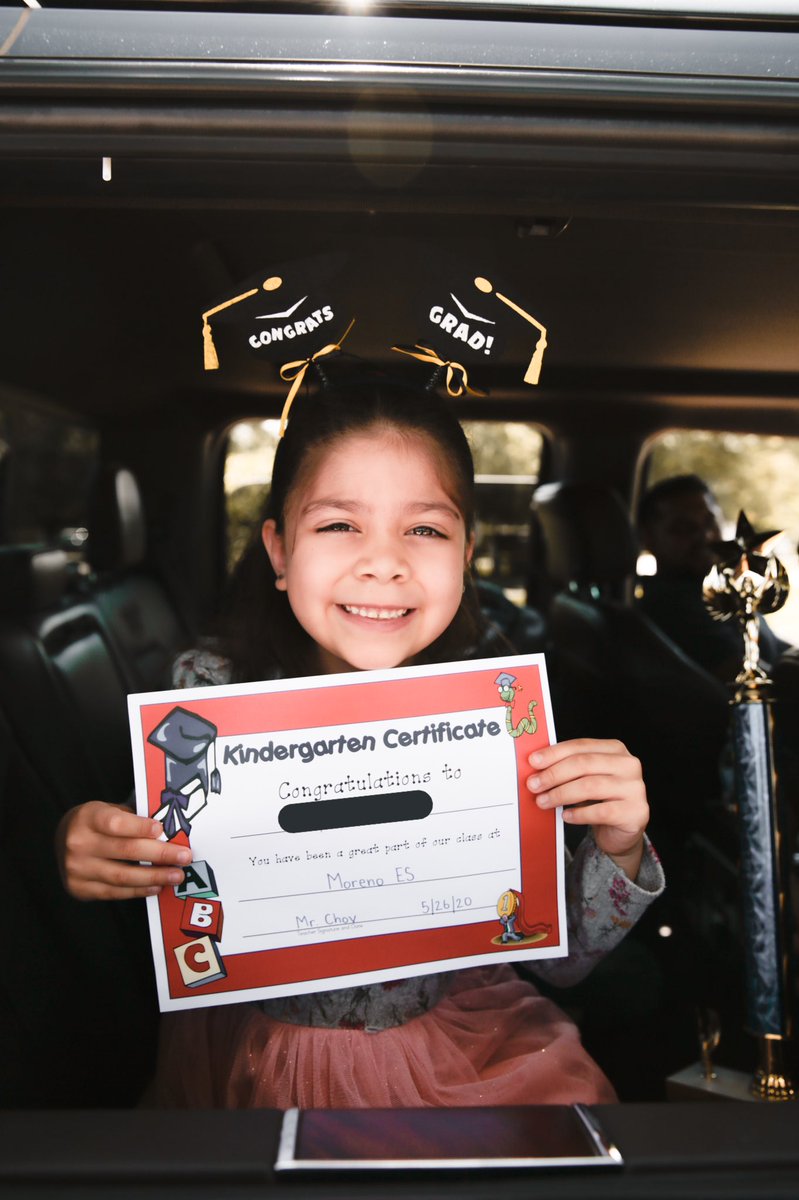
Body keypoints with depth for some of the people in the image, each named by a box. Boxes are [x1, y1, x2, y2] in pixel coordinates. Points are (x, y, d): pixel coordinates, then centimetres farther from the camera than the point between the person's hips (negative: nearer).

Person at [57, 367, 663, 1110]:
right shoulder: (207, 690, -14)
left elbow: (559, 956, -5)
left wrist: (616, 853, -24)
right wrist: (82, 853, -24)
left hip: (459, 1046, 1)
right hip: (253, 1053, 0)